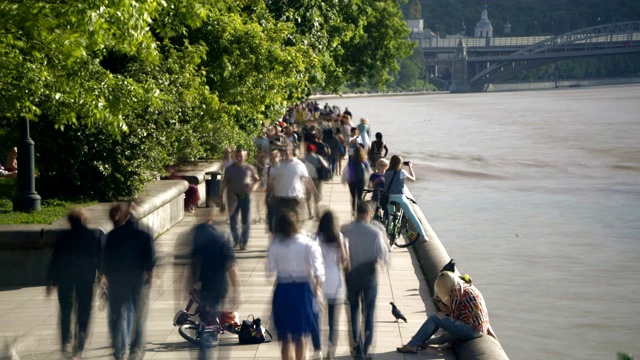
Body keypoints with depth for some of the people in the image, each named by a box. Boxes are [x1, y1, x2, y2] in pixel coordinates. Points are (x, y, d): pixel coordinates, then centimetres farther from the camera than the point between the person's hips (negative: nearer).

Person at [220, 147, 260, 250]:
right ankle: (236, 240, 20)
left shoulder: (249, 168, 1)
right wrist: (221, 195, 2)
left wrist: (254, 186, -10)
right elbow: (225, 183, 6)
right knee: (233, 221, 2)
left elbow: (257, 179, 11)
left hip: (245, 197, 0)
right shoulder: (230, 169, 2)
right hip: (233, 198, 0)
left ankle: (244, 242, 13)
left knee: (246, 221, 2)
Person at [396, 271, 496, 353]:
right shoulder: (468, 287, 14)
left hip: (472, 330, -9)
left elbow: (452, 315, -5)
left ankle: (412, 345, -2)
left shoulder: (456, 292, -12)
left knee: (434, 318, -7)